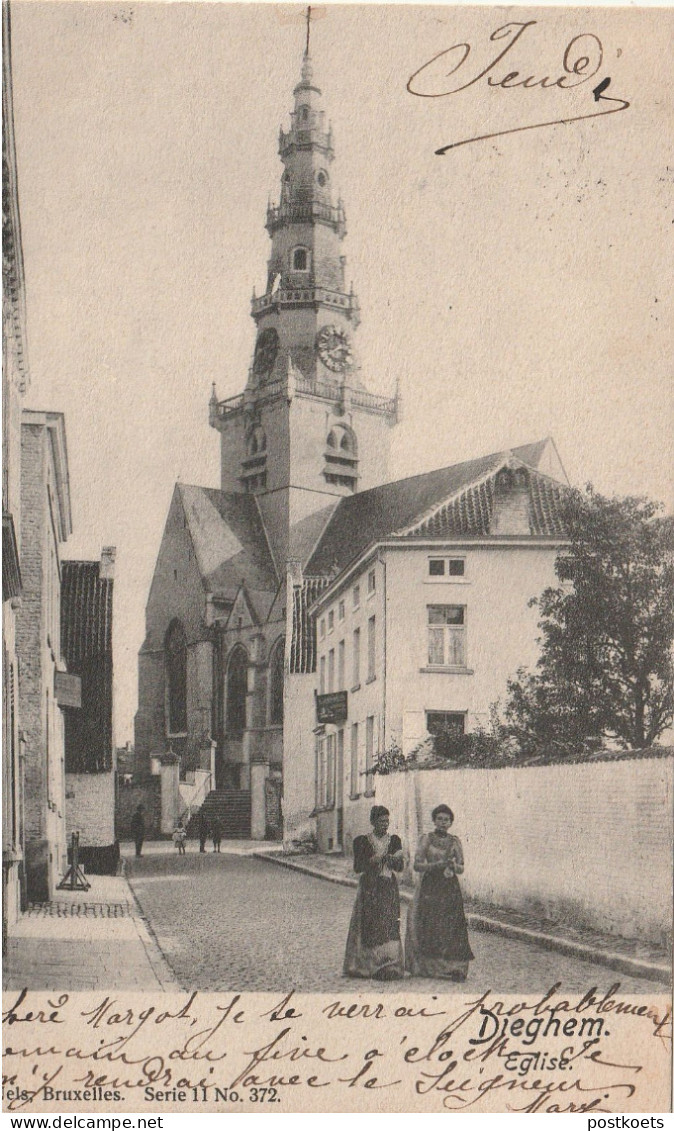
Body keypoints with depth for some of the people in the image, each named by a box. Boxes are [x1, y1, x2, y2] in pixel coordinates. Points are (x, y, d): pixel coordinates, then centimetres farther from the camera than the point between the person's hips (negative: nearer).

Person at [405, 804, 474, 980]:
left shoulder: (455, 841, 9)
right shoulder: (426, 839, 3)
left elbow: (461, 868, 9)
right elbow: (417, 865, -3)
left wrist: (453, 866, -14)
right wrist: (437, 865, -16)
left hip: (450, 888, 1)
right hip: (429, 888, -1)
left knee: (452, 927, -6)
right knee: (428, 926, -6)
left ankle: (455, 968, -4)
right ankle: (427, 968, 4)